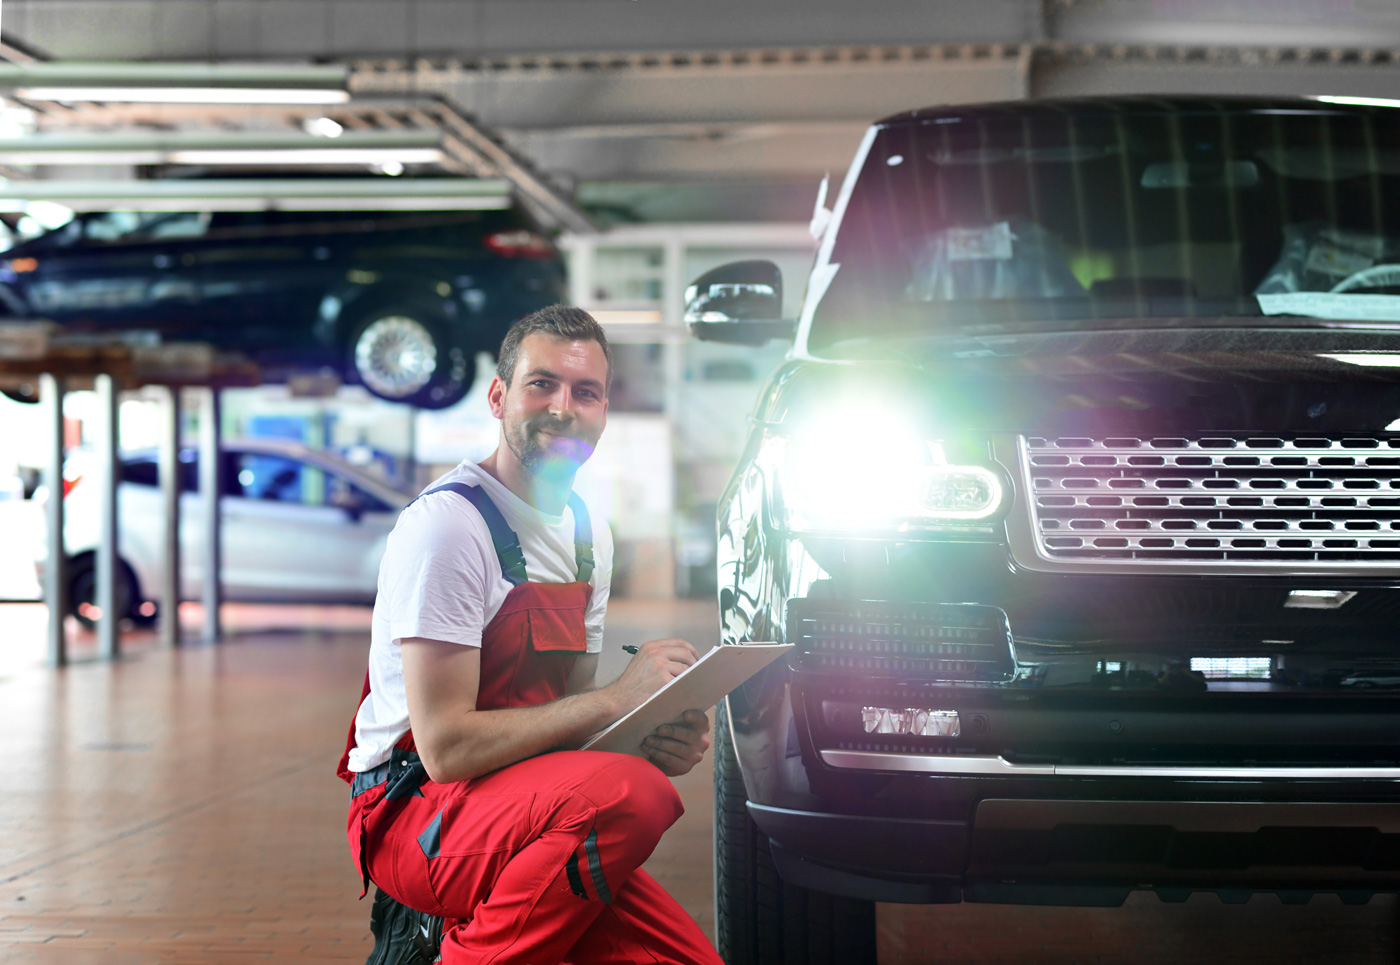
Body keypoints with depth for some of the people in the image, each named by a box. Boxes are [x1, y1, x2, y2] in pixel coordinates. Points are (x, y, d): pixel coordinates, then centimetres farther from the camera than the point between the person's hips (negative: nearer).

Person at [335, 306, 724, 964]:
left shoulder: (588, 533, 11)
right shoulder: (448, 522, -16)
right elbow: (447, 748, -22)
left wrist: (662, 737, -8)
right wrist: (618, 697, -19)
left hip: (517, 802, 8)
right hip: (412, 810, -8)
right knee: (631, 794, -33)